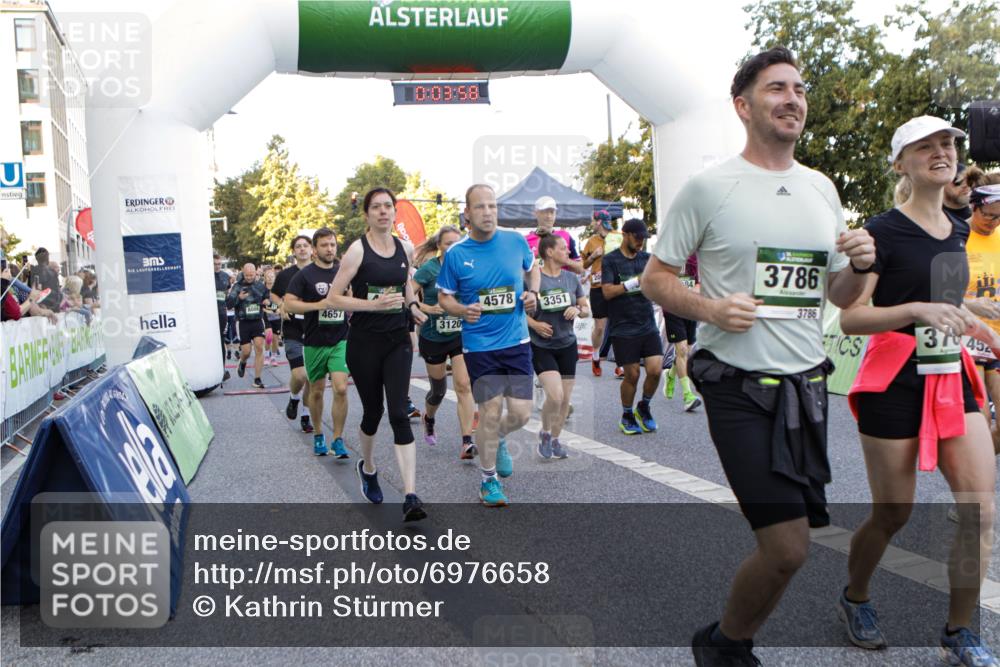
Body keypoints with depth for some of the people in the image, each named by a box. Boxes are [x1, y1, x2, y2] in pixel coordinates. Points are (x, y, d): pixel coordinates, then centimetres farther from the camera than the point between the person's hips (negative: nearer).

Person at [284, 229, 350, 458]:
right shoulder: (305, 274, -5)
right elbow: (288, 303, -12)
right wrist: (318, 305, -20)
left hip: (340, 340, 1)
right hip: (314, 342, -1)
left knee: (341, 389, -12)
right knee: (316, 391, 11)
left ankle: (338, 440, -2)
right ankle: (318, 434, 31)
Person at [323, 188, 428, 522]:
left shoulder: (405, 248, 5)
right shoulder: (358, 250, -9)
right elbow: (332, 299, -11)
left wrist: (411, 305, 8)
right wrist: (373, 304, -22)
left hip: (398, 341, 2)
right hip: (364, 343, -2)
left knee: (399, 414, -9)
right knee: (373, 412, 11)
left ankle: (410, 497, -13)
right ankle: (368, 467, 43)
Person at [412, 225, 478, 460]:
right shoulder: (429, 269, -11)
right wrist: (428, 308, -24)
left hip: (461, 335, 1)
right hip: (433, 338, -1)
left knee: (464, 385, -14)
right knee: (439, 389, 14)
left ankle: (467, 442, -14)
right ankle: (428, 419, 47)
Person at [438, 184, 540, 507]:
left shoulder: (516, 241, -1)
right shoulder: (455, 254, -7)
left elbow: (532, 268, 19)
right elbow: (444, 296, 4)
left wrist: (532, 293, -1)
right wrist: (463, 310, -17)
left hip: (516, 341, 2)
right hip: (479, 346, -2)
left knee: (521, 413, 1)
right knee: (490, 414, -3)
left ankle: (498, 440, 37)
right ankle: (489, 479, 20)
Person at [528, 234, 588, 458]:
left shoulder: (572, 278, 7)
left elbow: (587, 309, 13)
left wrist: (578, 310, -9)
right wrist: (534, 324, -17)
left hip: (567, 345, 5)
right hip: (541, 347, -5)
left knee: (565, 399, 8)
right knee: (555, 395, -18)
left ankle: (555, 440, 28)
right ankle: (544, 433, 8)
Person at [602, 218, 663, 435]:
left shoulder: (647, 258, 11)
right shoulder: (611, 260, -2)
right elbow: (607, 292, -12)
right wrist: (635, 283, -20)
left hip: (648, 325, 4)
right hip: (623, 328, -4)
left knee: (656, 370, -6)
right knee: (632, 375, 1)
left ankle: (643, 407, 20)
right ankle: (627, 416, 24)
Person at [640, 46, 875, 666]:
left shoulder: (822, 189, 12)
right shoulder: (708, 187, -4)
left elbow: (840, 297, 18)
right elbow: (656, 277, 0)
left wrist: (860, 265, -3)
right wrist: (708, 308, -18)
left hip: (808, 384, 6)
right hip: (741, 388, -6)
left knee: (787, 542, 12)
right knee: (788, 548, -11)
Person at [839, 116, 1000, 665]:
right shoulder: (883, 232, -10)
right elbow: (849, 317, -17)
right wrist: (917, 311, -29)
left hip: (952, 378, 7)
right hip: (895, 382, -6)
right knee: (893, 514, 5)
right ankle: (854, 598, 32)